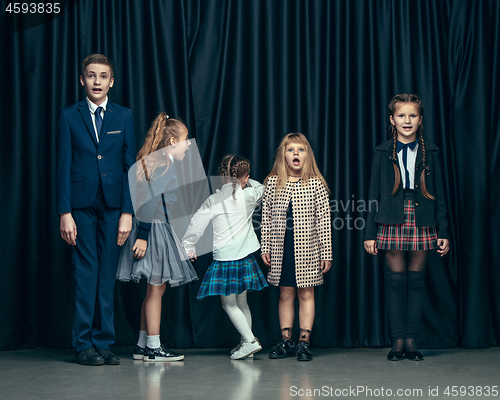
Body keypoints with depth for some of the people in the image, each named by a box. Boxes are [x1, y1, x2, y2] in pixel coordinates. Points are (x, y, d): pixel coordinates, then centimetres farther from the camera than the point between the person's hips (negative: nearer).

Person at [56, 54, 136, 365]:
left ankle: (104, 343, 11)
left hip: (113, 206, 1)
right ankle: (84, 345, 6)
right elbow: (63, 167, 2)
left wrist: (128, 212, -3)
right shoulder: (70, 116, 6)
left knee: (108, 275, 3)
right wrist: (64, 213, -6)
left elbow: (130, 166, 5)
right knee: (86, 274, -2)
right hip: (82, 206, -1)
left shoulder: (124, 116, 8)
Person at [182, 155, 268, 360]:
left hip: (224, 257, -4)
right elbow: (261, 188, 23)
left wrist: (188, 246, 11)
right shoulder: (249, 196, -1)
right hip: (245, 256, 4)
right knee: (241, 302, 16)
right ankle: (245, 343, 19)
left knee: (229, 304, 2)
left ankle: (250, 340, -9)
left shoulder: (214, 200, -8)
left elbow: (197, 224, -2)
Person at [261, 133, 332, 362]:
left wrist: (326, 253, -3)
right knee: (286, 294, 8)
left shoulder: (316, 184, -2)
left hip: (307, 248, -2)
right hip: (281, 248, 2)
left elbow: (324, 220, -1)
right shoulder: (273, 182, 3)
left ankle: (304, 342, 9)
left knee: (306, 293, 3)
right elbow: (266, 217, 8)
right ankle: (286, 341, 16)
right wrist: (265, 247, 5)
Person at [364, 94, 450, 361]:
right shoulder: (383, 152, 5)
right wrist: (370, 233, 0)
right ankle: (398, 341, 8)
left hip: (421, 223, 1)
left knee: (416, 279, 3)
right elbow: (374, 193, 5)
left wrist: (443, 232, 2)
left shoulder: (429, 152, 6)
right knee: (396, 279, 0)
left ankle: (411, 340, 11)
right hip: (392, 223, -1)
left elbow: (438, 194, 7)